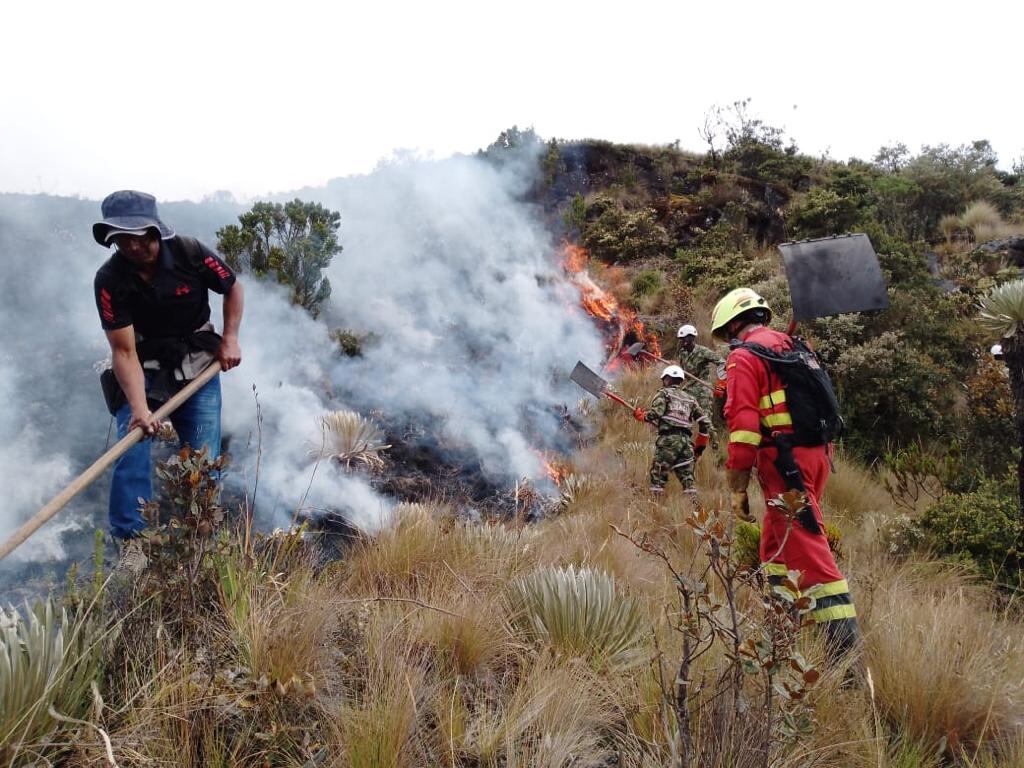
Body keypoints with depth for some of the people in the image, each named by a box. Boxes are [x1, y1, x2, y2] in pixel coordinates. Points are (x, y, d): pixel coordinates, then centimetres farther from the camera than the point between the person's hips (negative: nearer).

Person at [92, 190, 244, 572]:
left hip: (197, 366, 1)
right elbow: (124, 351, -22)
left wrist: (230, 339, -6)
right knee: (132, 449, -16)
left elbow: (233, 288, 2)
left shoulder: (191, 253, -18)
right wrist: (139, 407, -33)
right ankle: (131, 541, -8)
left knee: (204, 455, -3)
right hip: (143, 369, -1)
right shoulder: (109, 280, -19)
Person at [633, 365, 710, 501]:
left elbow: (655, 414, -10)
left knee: (658, 475, -2)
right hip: (686, 440, 5)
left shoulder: (664, 393, 6)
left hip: (668, 438, -5)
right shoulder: (690, 398, 22)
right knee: (687, 478, 6)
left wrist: (641, 415, 8)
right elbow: (703, 420, 18)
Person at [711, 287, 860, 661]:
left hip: (785, 461, -9)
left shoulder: (744, 357, -8)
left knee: (807, 548, -10)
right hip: (817, 452, 9)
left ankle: (844, 640, -13)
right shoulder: (793, 346, 18)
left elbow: (744, 424, -16)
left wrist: (738, 487, -13)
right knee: (777, 541, 22)